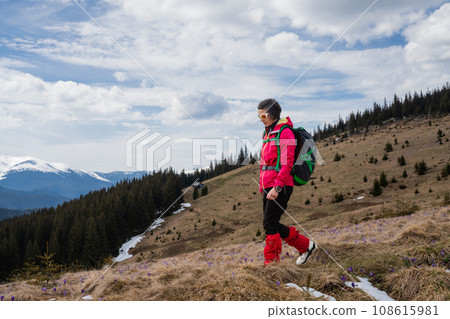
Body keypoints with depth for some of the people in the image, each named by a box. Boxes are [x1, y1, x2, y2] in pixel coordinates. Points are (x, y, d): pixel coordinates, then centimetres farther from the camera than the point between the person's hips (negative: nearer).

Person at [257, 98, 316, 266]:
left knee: (269, 223, -9)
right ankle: (305, 245, 24)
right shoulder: (267, 133, 17)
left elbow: (286, 164, -18)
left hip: (281, 186, -9)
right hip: (269, 186, 9)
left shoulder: (285, 133, -10)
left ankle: (271, 263, 1)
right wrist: (262, 185, 19)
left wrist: (277, 187, -25)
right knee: (272, 224, 10)